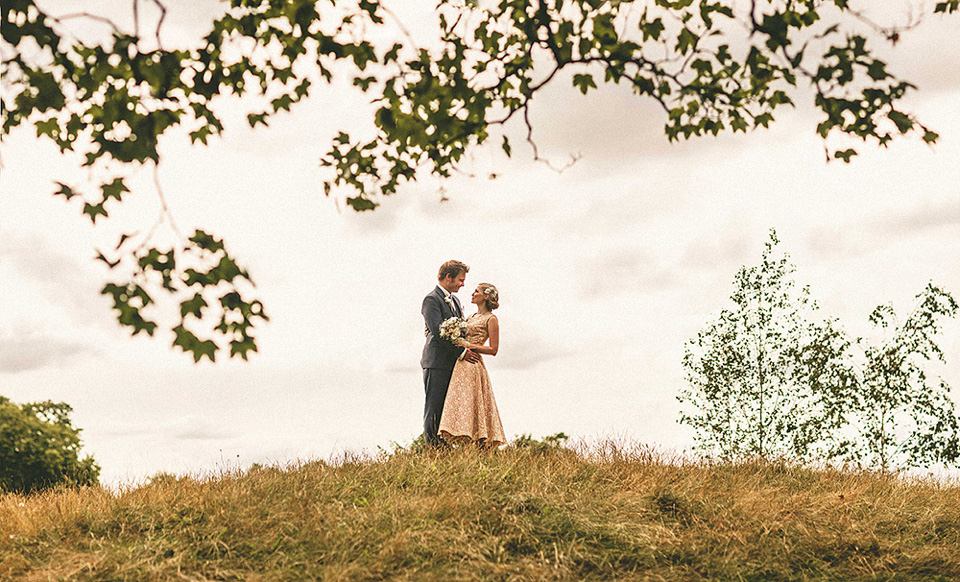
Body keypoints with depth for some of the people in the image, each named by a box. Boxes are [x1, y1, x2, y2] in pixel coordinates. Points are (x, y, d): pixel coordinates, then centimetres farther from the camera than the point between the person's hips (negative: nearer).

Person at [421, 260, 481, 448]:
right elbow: (438, 332, -18)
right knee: (434, 409, -5)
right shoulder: (431, 299, -9)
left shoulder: (455, 300, 19)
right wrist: (461, 352, -18)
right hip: (437, 363, -9)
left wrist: (468, 350, 4)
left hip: (452, 362, 9)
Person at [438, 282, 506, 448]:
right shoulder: (472, 317, 21)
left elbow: (494, 350, -7)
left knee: (468, 406, -12)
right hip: (460, 365, 8)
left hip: (472, 365, -8)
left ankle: (482, 450, -10)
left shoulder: (491, 319, -3)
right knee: (461, 407, 3)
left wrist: (470, 346, -15)